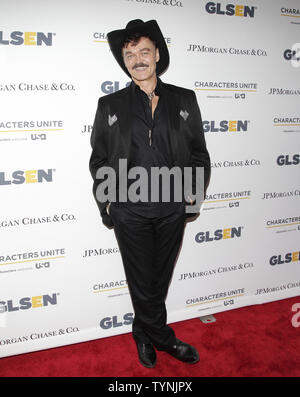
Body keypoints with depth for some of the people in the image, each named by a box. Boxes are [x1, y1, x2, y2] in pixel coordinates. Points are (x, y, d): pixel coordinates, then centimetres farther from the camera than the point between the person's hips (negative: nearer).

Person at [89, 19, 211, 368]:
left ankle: (145, 334, 41)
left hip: (172, 209, 2)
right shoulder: (110, 105, 3)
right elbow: (99, 159, 6)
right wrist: (106, 202, -2)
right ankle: (163, 337, 35)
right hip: (130, 211, -1)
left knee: (160, 277, 16)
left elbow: (198, 151, 9)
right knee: (142, 281, 10)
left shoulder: (184, 100, 5)